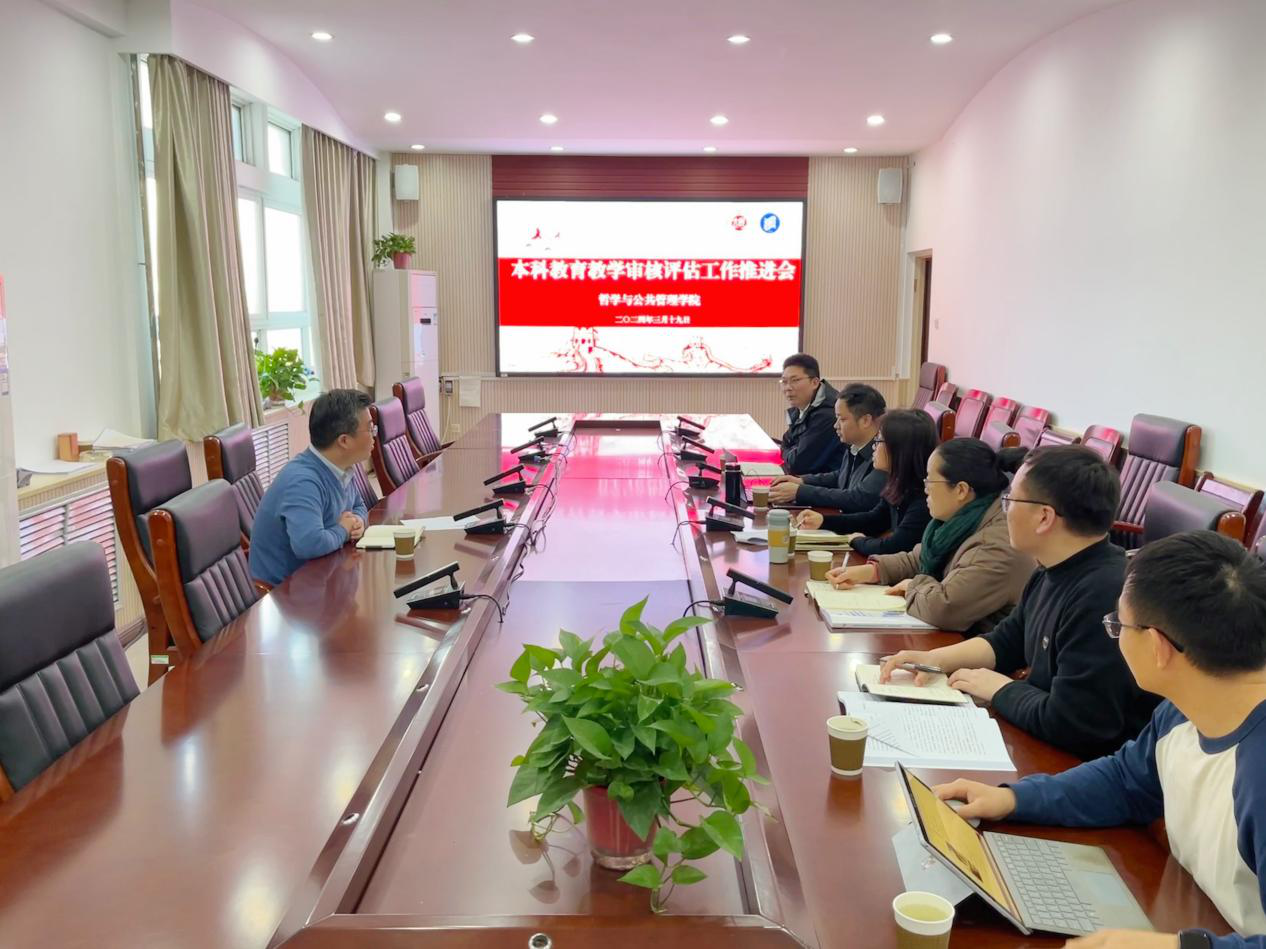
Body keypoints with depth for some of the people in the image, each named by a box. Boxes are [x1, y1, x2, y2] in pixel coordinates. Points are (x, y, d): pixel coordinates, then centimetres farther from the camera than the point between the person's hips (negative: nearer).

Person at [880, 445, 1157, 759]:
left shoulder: (1103, 596, -30)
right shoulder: (1054, 572, 4)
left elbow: (1070, 727, -30)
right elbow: (1006, 642, 17)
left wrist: (1000, 689, -13)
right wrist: (933, 658, 1)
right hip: (1039, 746, 8)